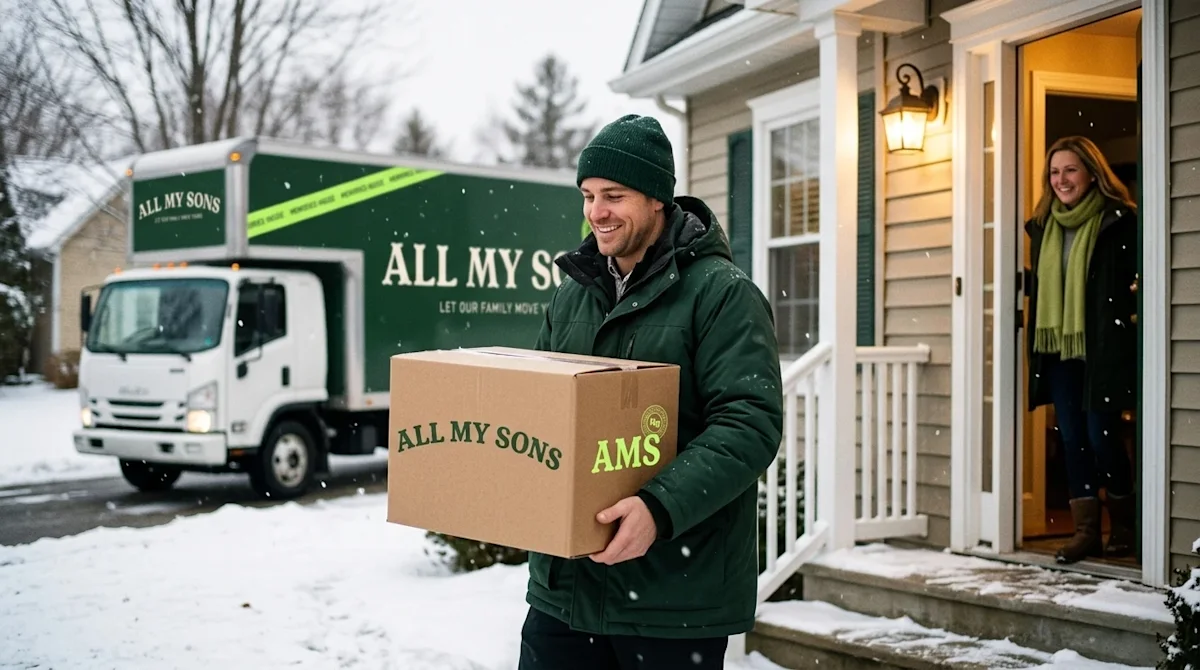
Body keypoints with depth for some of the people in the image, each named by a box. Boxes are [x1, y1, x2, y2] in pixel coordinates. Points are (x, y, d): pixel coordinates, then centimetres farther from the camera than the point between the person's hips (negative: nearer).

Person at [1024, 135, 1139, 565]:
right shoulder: (1044, 225, 12)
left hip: (1102, 348, -6)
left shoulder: (1119, 220, -6)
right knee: (1072, 438, 6)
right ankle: (1086, 530, 13)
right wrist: (1036, 344, 11)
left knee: (1102, 435, -3)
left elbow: (1139, 279, -8)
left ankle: (1123, 527, 16)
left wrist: (1131, 314, -22)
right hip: (1058, 349, 6)